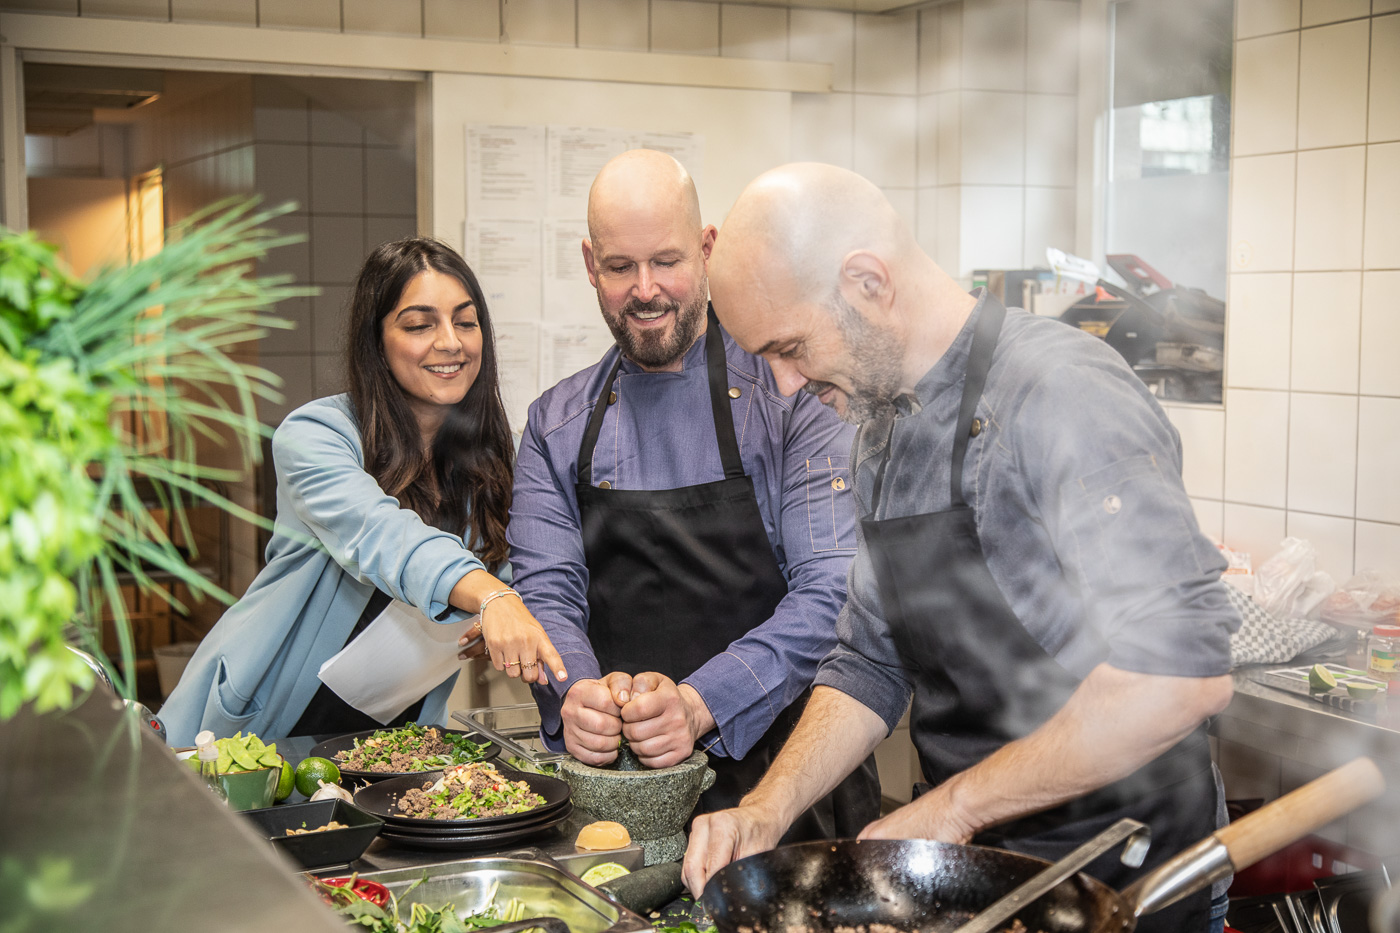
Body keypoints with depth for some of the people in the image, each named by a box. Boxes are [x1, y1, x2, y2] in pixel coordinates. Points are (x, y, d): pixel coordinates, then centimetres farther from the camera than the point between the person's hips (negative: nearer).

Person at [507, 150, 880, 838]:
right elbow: (545, 591, 2)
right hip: (613, 782, 3)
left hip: (783, 776, -2)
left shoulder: (793, 395, -2)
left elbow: (832, 588, -11)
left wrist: (699, 705, -25)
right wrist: (575, 696, -21)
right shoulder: (556, 425, 10)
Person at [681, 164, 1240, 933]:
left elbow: (1179, 674, -31)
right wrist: (766, 812, -4)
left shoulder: (1060, 393, -22)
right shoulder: (882, 430, 6)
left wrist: (955, 805, -23)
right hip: (970, 865, 8)